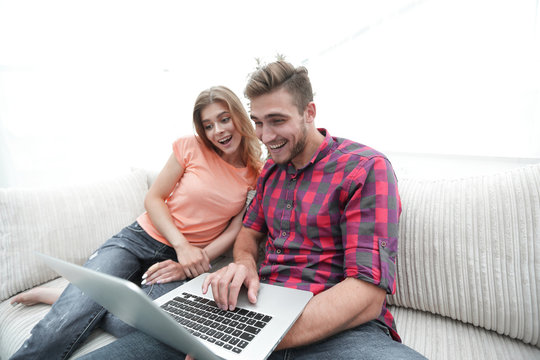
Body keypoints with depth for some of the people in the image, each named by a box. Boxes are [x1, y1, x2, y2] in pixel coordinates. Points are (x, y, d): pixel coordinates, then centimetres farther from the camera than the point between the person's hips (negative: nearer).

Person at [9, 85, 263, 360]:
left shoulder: (258, 173, 0)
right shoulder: (191, 147, -3)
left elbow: (235, 230, 0)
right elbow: (153, 198, -1)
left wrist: (194, 262, -13)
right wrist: (182, 246, -15)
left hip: (190, 258, 1)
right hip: (141, 238, 0)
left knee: (128, 327, -26)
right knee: (58, 328, -19)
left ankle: (60, 299, -1)